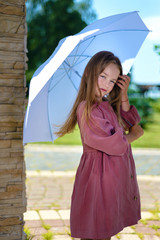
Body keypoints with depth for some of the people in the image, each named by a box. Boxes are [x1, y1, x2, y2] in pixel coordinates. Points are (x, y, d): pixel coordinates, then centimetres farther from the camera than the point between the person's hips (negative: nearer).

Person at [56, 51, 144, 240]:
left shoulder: (106, 105, 11)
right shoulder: (87, 110, -19)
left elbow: (129, 125, 6)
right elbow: (117, 145, -19)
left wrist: (124, 95, -2)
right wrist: (134, 135, 0)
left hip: (115, 178, 9)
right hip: (101, 175, -9)